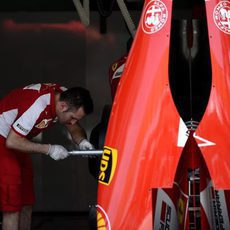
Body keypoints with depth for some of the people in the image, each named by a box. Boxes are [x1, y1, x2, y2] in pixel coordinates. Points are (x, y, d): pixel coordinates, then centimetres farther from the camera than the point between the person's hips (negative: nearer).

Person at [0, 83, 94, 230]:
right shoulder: (38, 106, -33)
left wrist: (82, 141, -17)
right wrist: (49, 149, -26)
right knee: (12, 205, -12)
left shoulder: (66, 97, -8)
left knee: (26, 202, 10)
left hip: (18, 140, 9)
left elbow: (75, 128, 5)